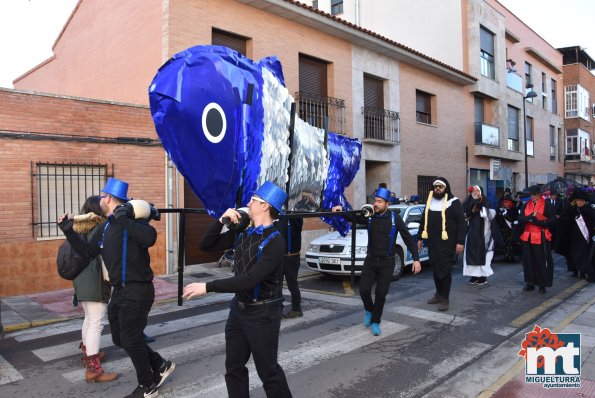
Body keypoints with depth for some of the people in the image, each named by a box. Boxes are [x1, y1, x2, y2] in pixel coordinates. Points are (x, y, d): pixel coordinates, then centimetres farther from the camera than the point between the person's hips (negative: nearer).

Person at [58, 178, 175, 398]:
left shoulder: (132, 217, -15)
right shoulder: (106, 227, 12)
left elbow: (150, 238, -34)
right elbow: (87, 252, 19)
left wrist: (124, 220, -32)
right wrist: (68, 231, 14)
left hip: (137, 291, -9)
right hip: (119, 291, 9)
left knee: (130, 340, 2)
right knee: (120, 338, 16)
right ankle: (160, 365, 32)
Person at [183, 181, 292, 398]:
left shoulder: (275, 242, -21)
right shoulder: (241, 233, 2)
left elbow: (250, 280, -28)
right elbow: (206, 245, 6)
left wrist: (208, 287, -28)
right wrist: (221, 220, -8)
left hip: (262, 313, -7)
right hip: (238, 309, 7)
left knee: (268, 371, 8)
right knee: (234, 368, 16)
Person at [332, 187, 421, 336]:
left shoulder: (394, 217, -9)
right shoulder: (370, 216, -4)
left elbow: (408, 238, -6)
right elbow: (354, 218, 4)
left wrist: (416, 259, -11)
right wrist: (342, 211, -18)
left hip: (387, 262, -2)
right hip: (370, 260, 2)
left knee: (381, 294, -1)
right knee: (364, 289, -7)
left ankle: (375, 322, 21)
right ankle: (369, 310, 25)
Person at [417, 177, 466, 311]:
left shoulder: (453, 202, -5)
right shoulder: (430, 202, 14)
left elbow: (461, 223, -9)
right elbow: (423, 221, 20)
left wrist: (460, 242, -15)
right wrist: (420, 238, 18)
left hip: (447, 242, -5)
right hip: (432, 242, 6)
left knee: (445, 269, -2)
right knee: (435, 268, 10)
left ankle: (445, 299, 5)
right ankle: (439, 293, 25)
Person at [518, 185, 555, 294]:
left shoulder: (546, 205, -3)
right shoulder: (526, 205, 10)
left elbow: (552, 219, -9)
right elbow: (520, 219, 1)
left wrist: (537, 221, -17)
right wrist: (531, 217, -17)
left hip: (541, 237, -4)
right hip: (527, 237, 4)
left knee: (542, 261, 0)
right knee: (529, 261, 8)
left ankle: (542, 285, 10)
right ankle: (530, 283, 18)